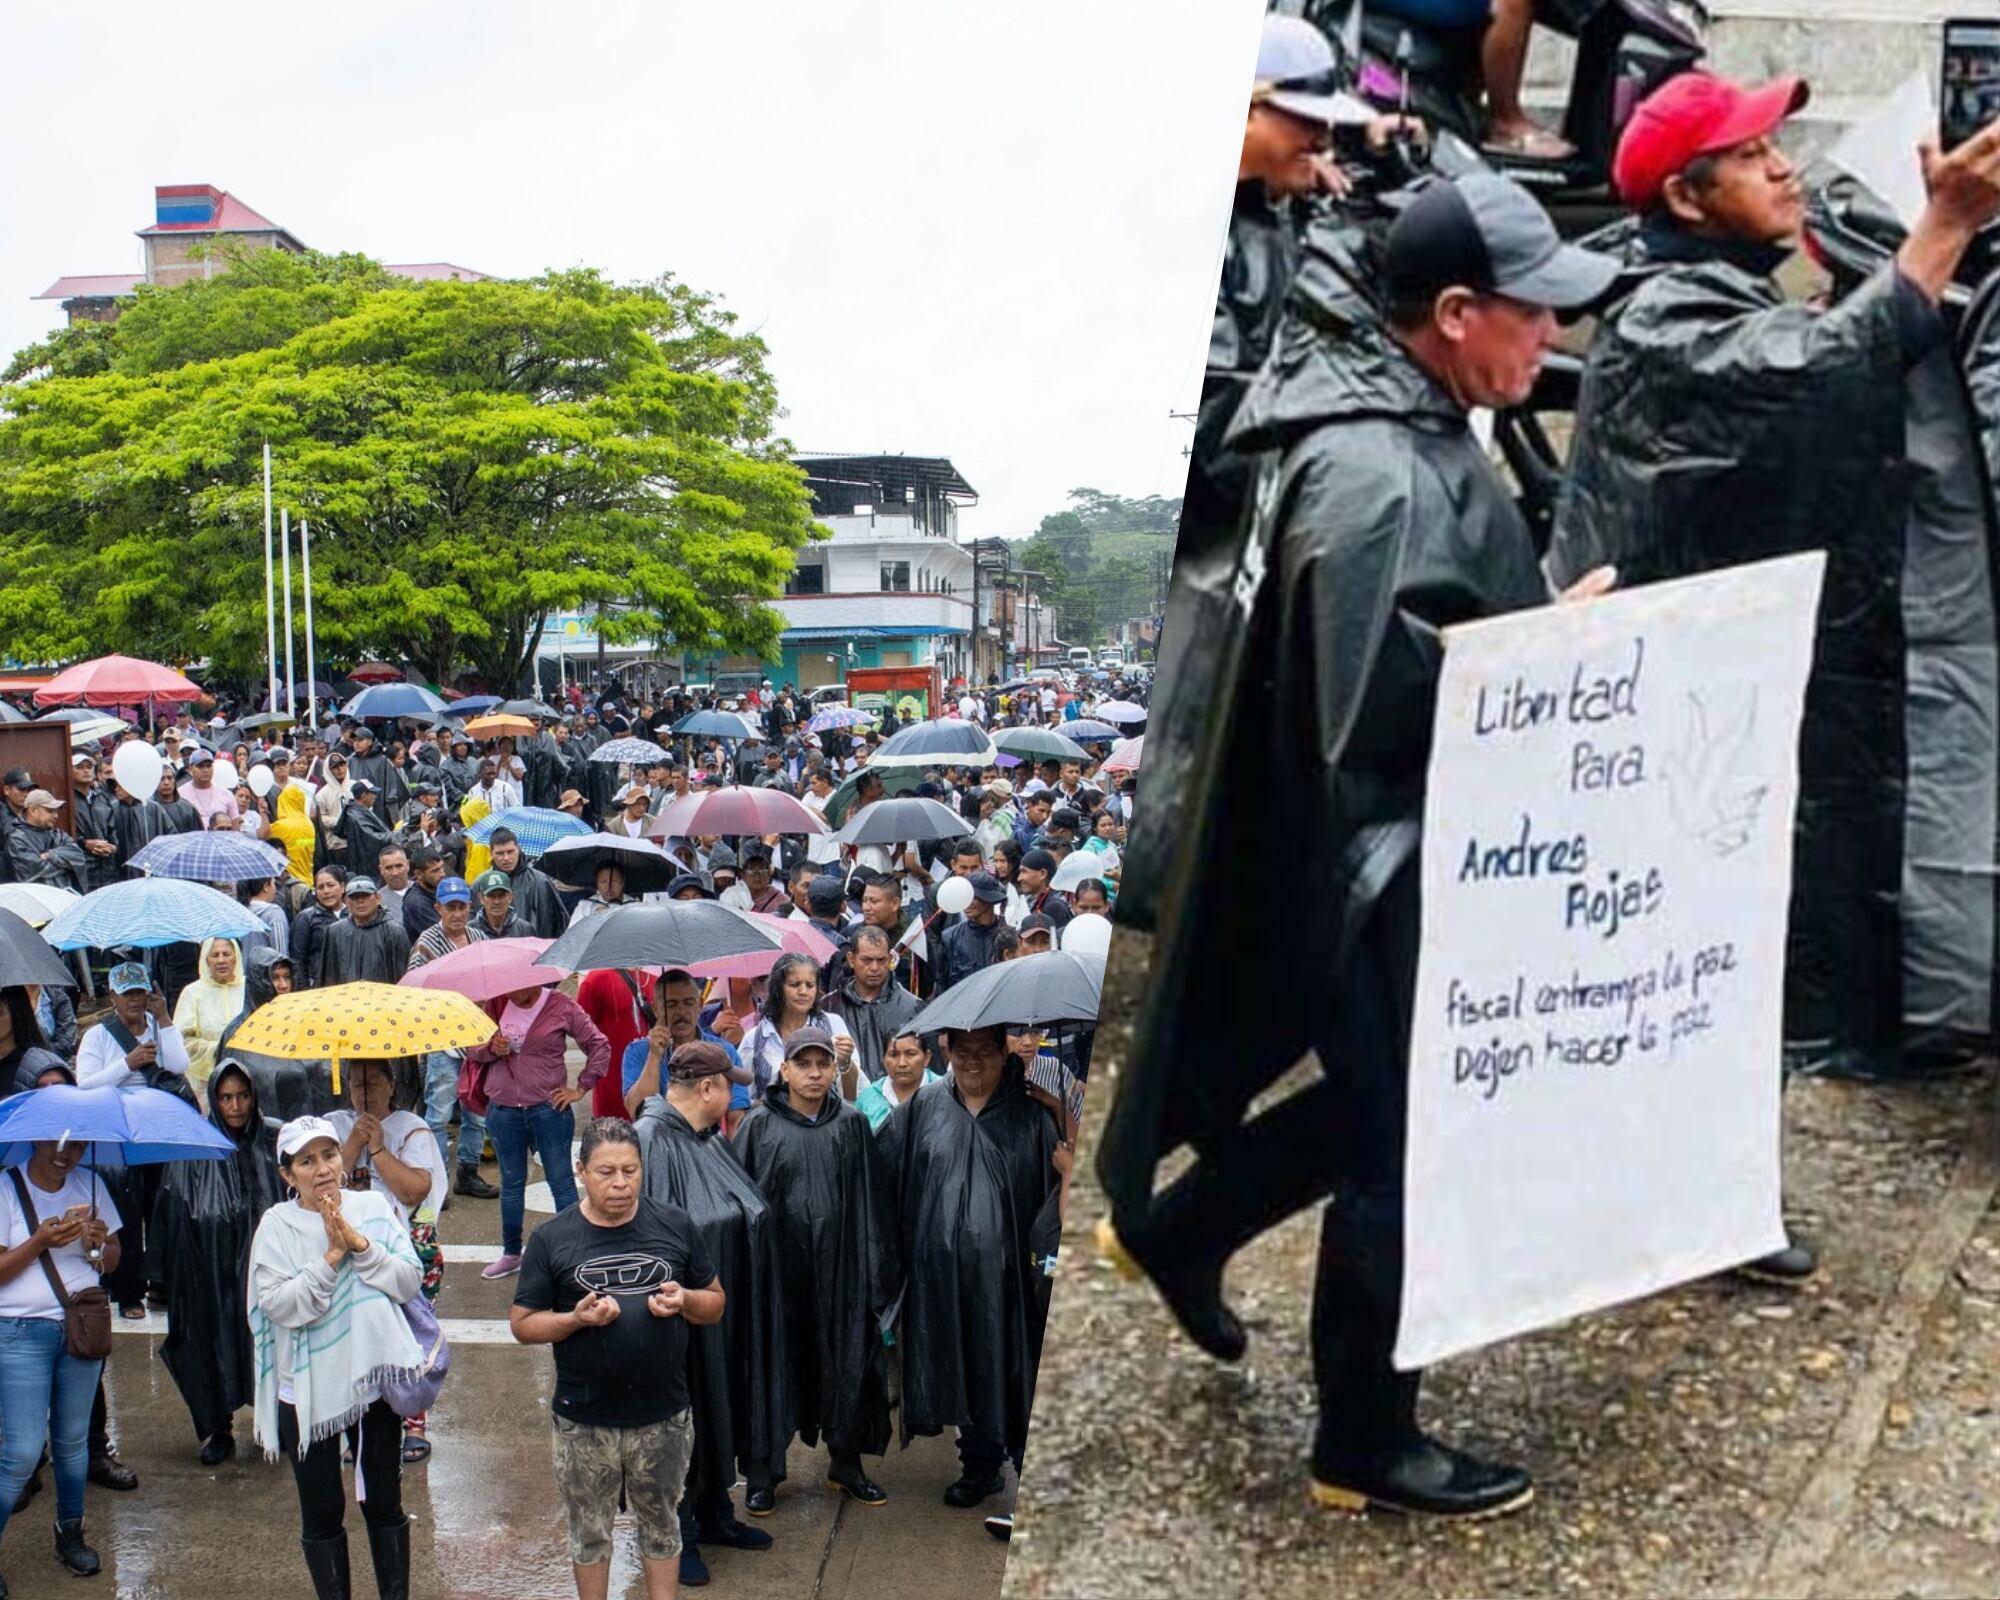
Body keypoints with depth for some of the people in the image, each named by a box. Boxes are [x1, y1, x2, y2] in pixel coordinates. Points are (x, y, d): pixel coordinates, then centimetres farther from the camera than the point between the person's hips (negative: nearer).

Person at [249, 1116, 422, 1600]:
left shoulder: (373, 1207, -1)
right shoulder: (276, 1226, -7)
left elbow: (410, 1281, -6)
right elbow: (279, 1305, -17)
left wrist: (360, 1245, -17)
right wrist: (331, 1256, -20)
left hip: (374, 1378, 2)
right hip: (309, 1391, -2)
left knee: (384, 1503, 14)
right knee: (321, 1513, 10)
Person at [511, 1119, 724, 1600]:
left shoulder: (675, 1226, -1)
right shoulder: (551, 1240, -5)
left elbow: (715, 1304, 7)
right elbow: (522, 1323, -3)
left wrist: (685, 1301, -15)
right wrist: (576, 1319, -20)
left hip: (664, 1416, 1)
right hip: (584, 1422, -1)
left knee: (661, 1525, 17)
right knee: (589, 1533, 16)